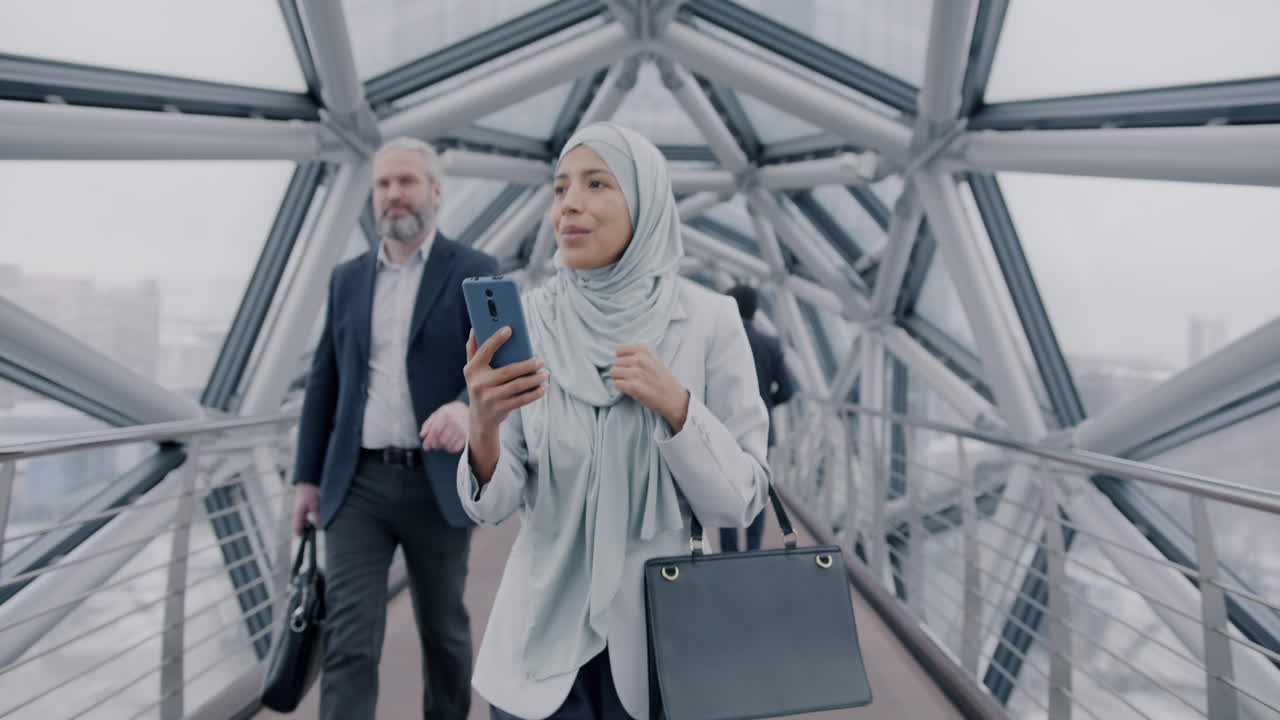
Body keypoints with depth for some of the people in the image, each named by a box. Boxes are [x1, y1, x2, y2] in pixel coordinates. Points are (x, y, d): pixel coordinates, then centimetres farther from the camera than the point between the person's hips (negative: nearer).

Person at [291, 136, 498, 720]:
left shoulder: (474, 272, -2)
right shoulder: (347, 278, 11)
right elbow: (323, 382, 13)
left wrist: (468, 408, -37)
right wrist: (308, 476, 10)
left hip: (437, 483, -2)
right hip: (357, 483, 3)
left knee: (443, 629, 14)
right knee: (348, 641, -3)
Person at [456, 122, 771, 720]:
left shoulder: (708, 320, -10)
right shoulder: (528, 319, -6)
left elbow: (742, 498, -8)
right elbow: (494, 504, -6)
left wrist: (676, 406, -23)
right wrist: (483, 426, -26)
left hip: (658, 628, 0)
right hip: (544, 629, 1)